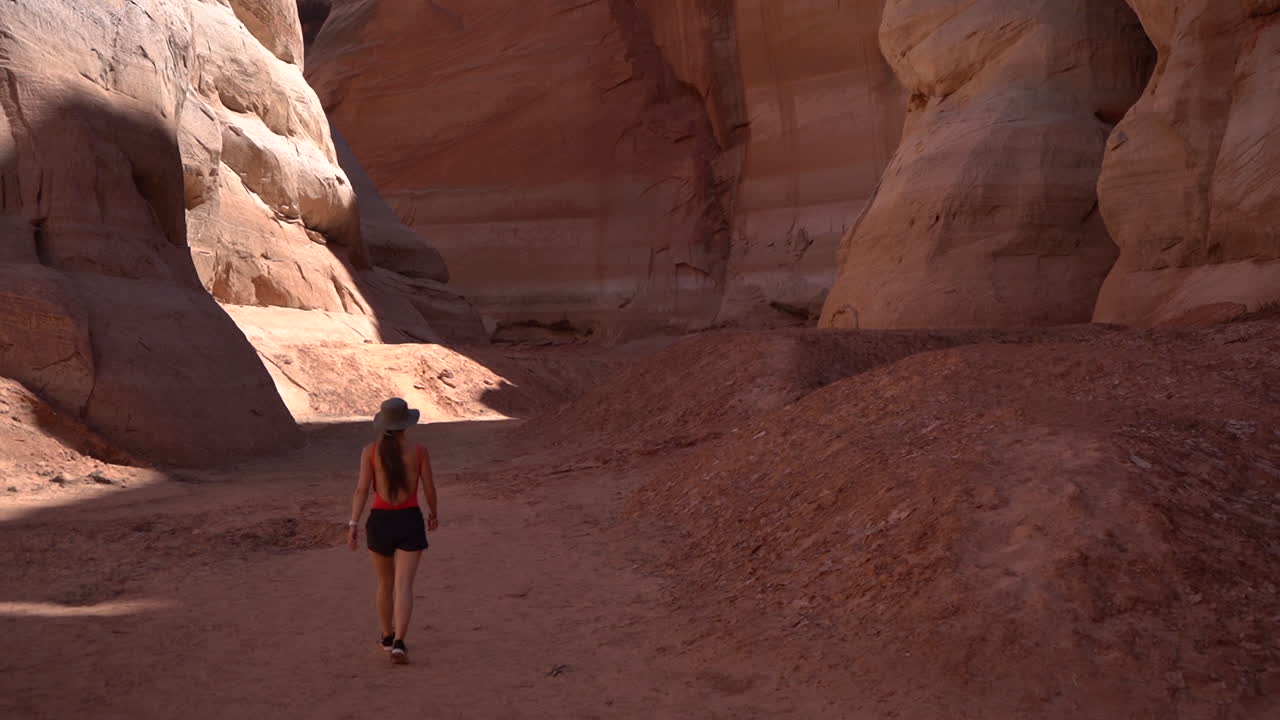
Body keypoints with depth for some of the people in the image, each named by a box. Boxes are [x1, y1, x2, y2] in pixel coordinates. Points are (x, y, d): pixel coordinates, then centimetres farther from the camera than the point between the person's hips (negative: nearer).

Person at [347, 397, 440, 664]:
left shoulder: (370, 450, -3)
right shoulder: (419, 451, -3)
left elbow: (362, 489, -9)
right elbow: (429, 489, 3)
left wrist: (353, 524, -9)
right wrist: (434, 513, 21)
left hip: (380, 521, 2)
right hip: (410, 521, -2)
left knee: (385, 583, 21)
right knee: (404, 586, -6)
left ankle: (388, 637, 35)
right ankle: (398, 643, -21)